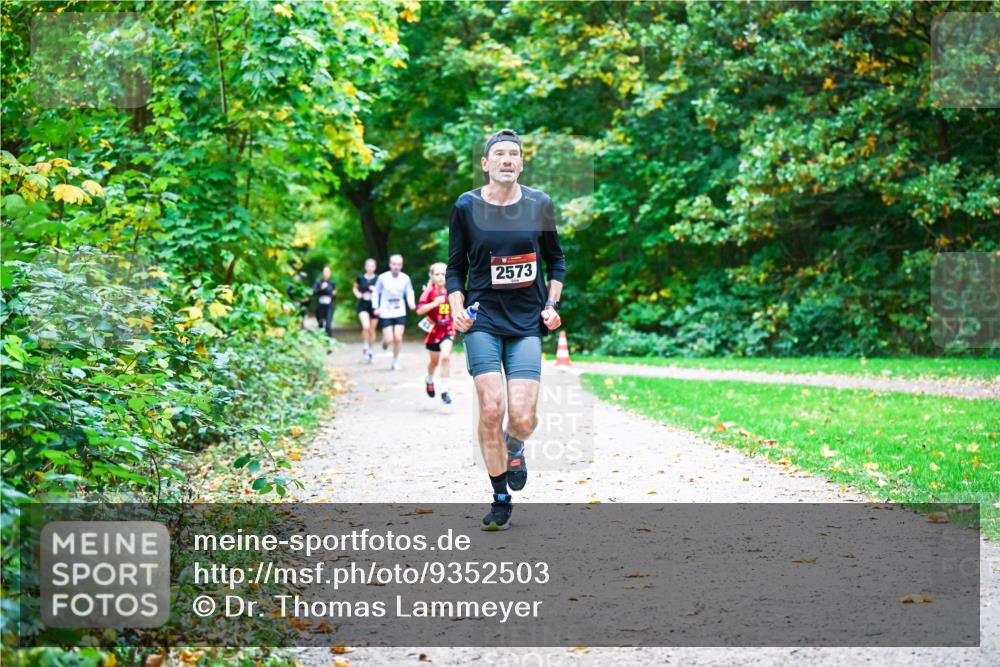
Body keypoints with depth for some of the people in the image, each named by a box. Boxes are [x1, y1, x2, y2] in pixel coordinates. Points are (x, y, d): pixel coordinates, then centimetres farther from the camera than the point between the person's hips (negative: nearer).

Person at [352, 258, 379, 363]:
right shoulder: (360, 278, 0)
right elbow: (355, 288, 18)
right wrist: (357, 294, 0)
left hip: (374, 306, 1)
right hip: (363, 306, -1)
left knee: (372, 330, 9)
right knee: (366, 327, -22)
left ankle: (369, 351, 25)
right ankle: (364, 347, -2)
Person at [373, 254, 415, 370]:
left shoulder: (405, 278, -6)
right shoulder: (383, 278, -9)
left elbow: (409, 293, 5)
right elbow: (376, 292, 3)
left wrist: (411, 303, -15)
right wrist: (376, 307, -7)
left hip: (400, 313, 1)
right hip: (385, 314, -1)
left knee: (398, 338, -8)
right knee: (389, 340, -5)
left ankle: (395, 361, 11)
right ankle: (384, 340, 33)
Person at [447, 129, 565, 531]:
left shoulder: (539, 205, 3)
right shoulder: (467, 207, 1)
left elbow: (556, 261, 15)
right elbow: (455, 268, 8)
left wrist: (552, 305, 3)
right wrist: (457, 310, -6)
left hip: (527, 323, 1)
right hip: (483, 320, -1)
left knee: (522, 419, -11)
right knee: (491, 410, -12)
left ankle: (514, 448, 27)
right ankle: (501, 499, 6)